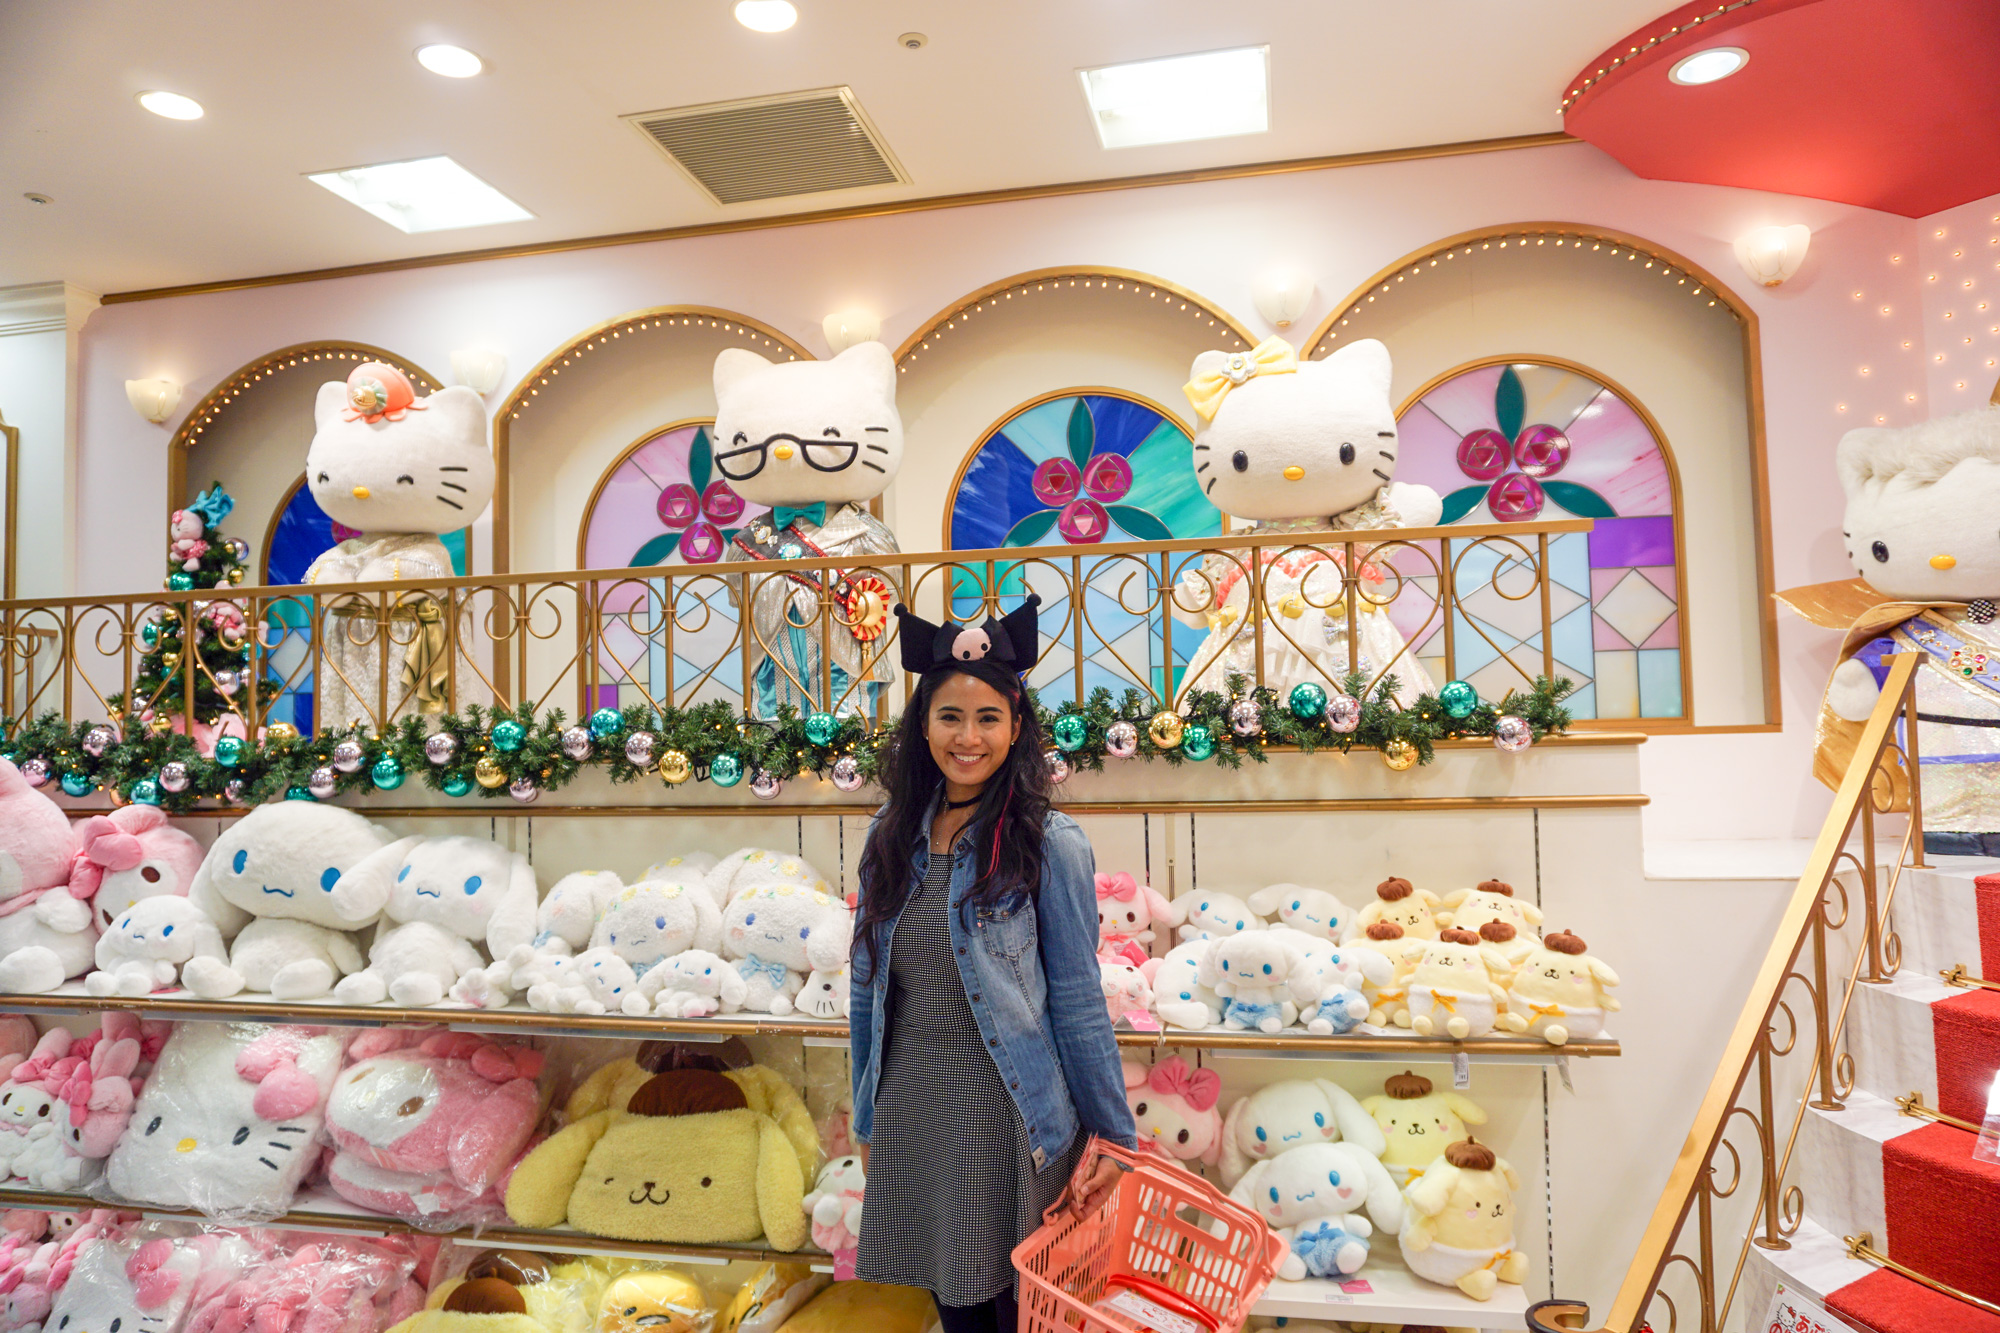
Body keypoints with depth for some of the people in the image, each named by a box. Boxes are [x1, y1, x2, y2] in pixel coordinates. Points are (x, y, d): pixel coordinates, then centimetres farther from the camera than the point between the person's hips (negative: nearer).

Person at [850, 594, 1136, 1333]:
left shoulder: (1048, 845, -11)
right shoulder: (892, 836, 2)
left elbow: (1077, 998, -7)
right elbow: (868, 986, 8)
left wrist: (1110, 1131, -4)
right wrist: (867, 1119, 12)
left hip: (1007, 1113, -4)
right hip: (910, 1107, 4)